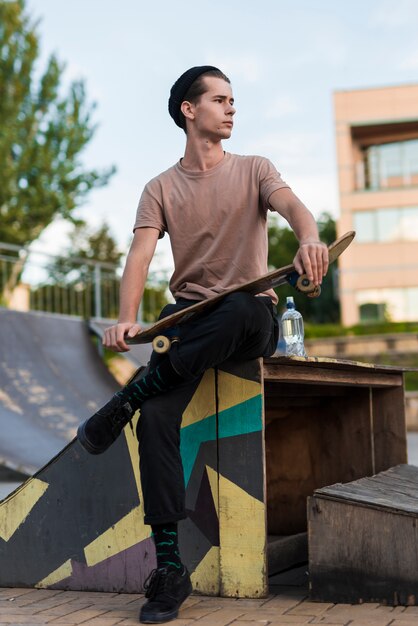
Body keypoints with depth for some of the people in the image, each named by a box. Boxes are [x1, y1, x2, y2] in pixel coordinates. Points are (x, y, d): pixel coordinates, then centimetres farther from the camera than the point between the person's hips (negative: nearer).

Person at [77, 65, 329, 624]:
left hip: (252, 318, -1)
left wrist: (309, 240, -39)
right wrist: (126, 319, -25)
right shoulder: (161, 189, 11)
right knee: (158, 416, -25)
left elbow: (292, 205, -12)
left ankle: (125, 401, -24)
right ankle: (169, 568, -20)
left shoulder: (253, 170, 10)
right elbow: (141, 254, -4)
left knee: (241, 309, -40)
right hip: (188, 319, 1)